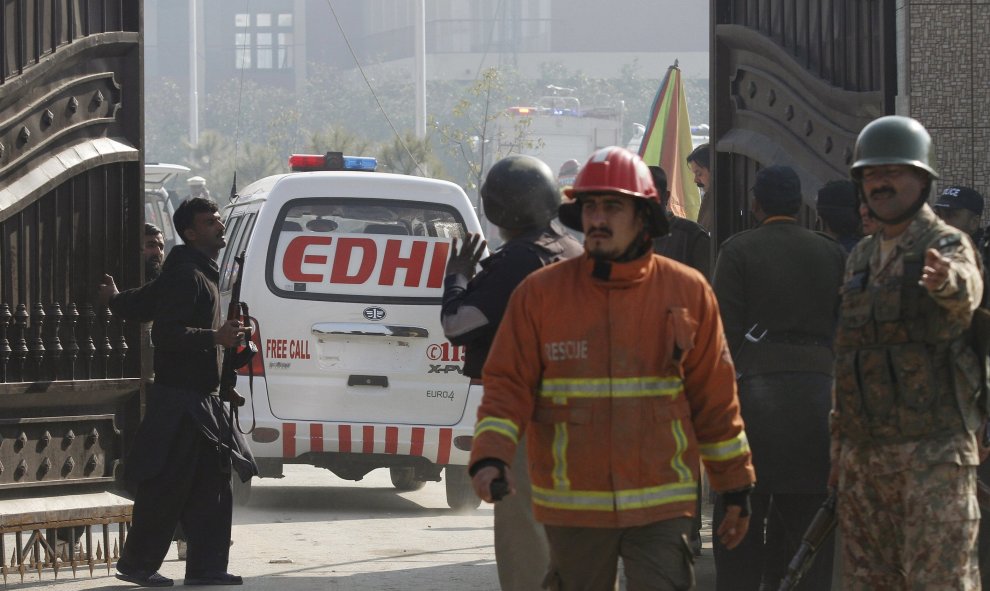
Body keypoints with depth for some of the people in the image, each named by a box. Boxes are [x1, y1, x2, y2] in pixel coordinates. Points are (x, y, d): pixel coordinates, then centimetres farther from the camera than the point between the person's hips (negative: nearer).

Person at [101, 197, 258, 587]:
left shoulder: (199, 274, 17)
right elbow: (166, 333, -24)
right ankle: (136, 564, 4)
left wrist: (115, 299, 50)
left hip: (200, 400, 10)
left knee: (211, 485, 8)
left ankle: (206, 568, 10)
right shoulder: (185, 275, -15)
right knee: (167, 489, -5)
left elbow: (143, 301, 29)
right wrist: (215, 337, -31)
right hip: (180, 398, -10)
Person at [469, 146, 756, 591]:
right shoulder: (540, 293, 1)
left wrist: (736, 487, 10)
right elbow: (508, 384, -1)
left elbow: (715, 397, 8)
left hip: (660, 504, -1)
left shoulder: (687, 292, 3)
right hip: (572, 504, 1)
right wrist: (491, 455, -18)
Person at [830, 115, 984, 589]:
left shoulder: (946, 245, -4)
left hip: (932, 449, -7)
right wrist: (839, 450, 19)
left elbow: (966, 291, -29)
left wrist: (947, 281, -54)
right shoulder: (860, 258, 18)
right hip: (862, 452, 7)